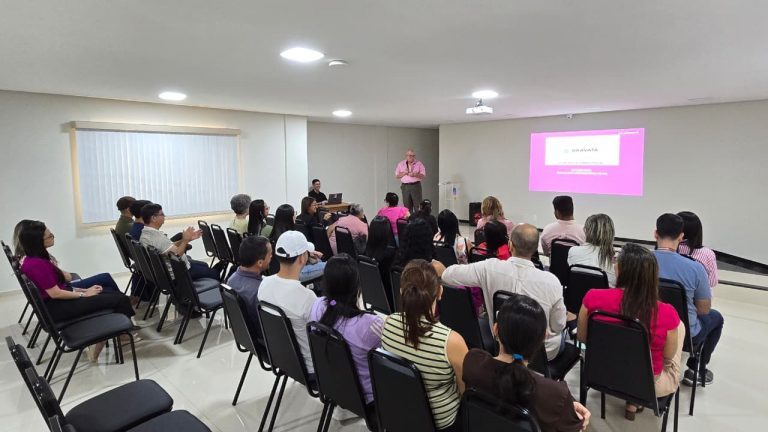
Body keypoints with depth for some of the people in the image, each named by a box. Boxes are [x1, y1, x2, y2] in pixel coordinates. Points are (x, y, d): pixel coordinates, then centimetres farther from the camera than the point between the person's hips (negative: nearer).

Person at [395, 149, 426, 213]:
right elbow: (397, 176, 7)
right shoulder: (400, 164, 10)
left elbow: (423, 175, -1)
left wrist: (414, 174, -17)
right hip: (405, 186, 2)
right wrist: (404, 173, -9)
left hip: (416, 186, -2)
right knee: (407, 206, 3)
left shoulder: (419, 164, 5)